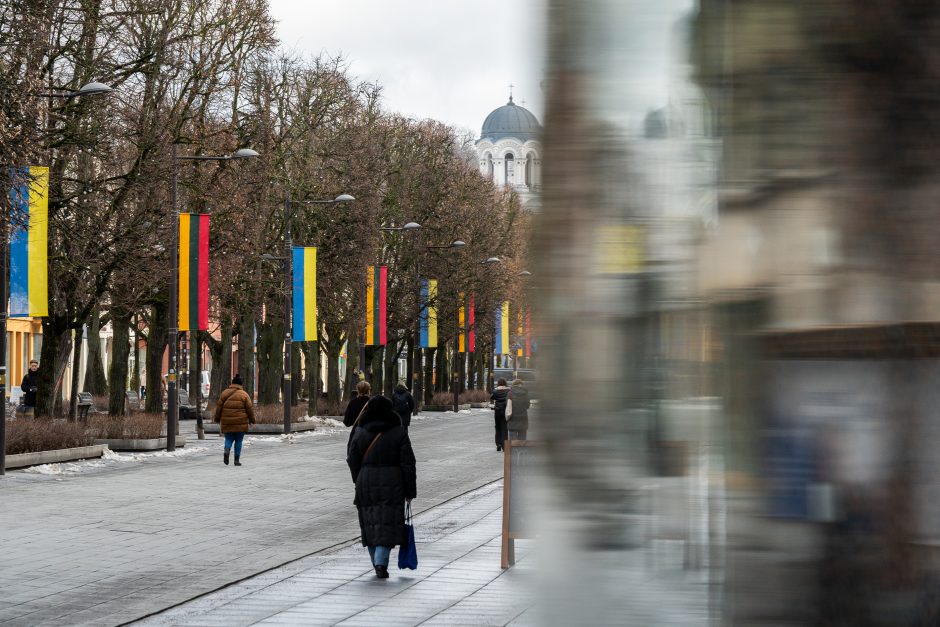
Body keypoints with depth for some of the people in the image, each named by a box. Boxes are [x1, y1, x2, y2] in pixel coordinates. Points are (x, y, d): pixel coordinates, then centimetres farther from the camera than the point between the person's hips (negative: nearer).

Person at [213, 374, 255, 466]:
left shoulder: (224, 393, 3)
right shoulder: (244, 395, -3)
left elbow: (219, 407, 6)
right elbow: (249, 409, -2)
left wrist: (217, 419, 15)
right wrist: (251, 420, 8)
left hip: (227, 422, 2)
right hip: (240, 423, -2)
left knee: (229, 439, 12)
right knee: (238, 440, 8)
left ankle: (226, 451, -17)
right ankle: (237, 459, 6)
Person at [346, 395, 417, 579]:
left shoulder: (360, 433, 1)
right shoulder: (398, 433, -4)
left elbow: (353, 461, 4)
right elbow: (408, 464, -4)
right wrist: (410, 491, 1)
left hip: (366, 485, 2)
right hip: (392, 486, -2)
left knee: (370, 525, 13)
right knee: (387, 524, -1)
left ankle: (378, 563, 18)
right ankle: (381, 562, -17)